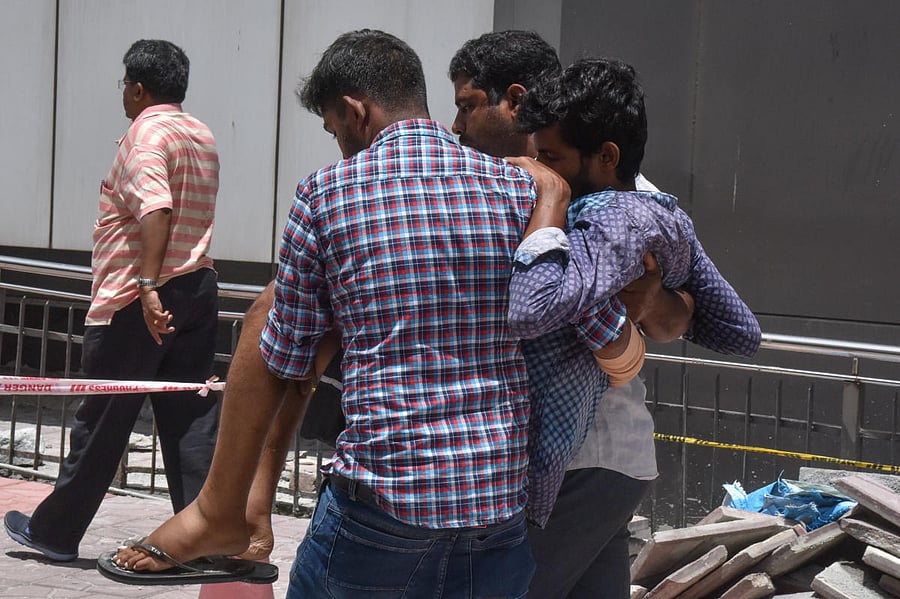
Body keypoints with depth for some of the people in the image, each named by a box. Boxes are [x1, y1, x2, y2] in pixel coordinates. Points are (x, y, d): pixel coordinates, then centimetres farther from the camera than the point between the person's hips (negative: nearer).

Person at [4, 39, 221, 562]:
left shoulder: (147, 134, -12)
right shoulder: (204, 137, 16)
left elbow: (154, 209, -26)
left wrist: (147, 286, -32)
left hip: (137, 302, -7)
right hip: (197, 292, 8)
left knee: (101, 424, 3)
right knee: (191, 423, 5)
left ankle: (56, 532, 15)